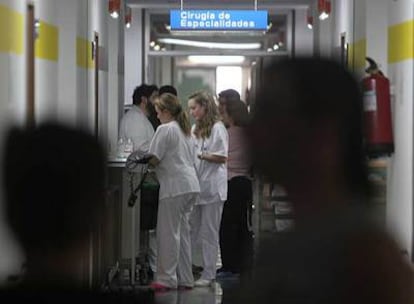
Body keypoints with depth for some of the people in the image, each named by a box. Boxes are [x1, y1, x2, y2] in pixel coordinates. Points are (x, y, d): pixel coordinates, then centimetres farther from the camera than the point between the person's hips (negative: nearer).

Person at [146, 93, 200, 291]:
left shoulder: (165, 129, -8)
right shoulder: (185, 130, 19)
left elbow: (154, 159, -13)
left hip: (174, 186, -9)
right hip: (191, 186, 9)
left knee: (168, 232, -4)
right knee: (183, 231, 12)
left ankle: (166, 278, -3)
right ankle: (185, 279, 13)